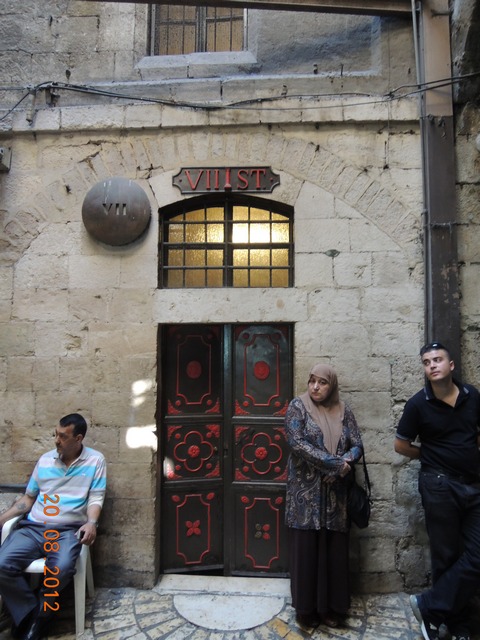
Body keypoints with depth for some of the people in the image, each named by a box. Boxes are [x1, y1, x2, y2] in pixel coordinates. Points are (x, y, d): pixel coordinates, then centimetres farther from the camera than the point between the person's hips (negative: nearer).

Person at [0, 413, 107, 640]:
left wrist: (91, 522, -22)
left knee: (61, 569, -32)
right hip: (32, 527, 4)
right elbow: (28, 497, 17)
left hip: (69, 530, -3)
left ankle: (39, 615, -3)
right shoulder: (45, 460, 9)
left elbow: (95, 498, -3)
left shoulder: (95, 460, -1)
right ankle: (29, 612, -1)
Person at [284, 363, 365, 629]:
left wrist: (344, 464, -19)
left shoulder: (343, 411, 6)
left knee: (334, 550, 9)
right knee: (306, 549, 4)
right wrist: (334, 463, -19)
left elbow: (357, 446, 2)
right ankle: (306, 608, 21)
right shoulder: (298, 406, -4)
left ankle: (331, 607, 25)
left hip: (335, 494, 3)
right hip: (306, 493, -3)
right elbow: (296, 443, -16)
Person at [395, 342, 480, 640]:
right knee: (447, 557, 6)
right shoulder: (419, 404, -10)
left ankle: (430, 606, 14)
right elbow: (401, 445, 0)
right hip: (439, 486, -4)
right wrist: (433, 457, 1)